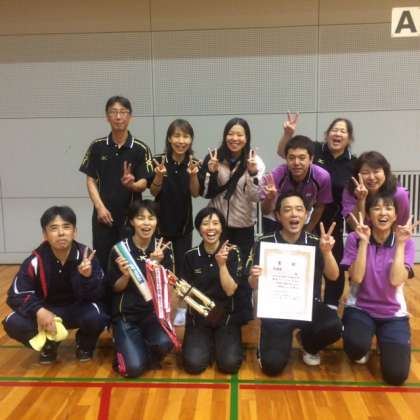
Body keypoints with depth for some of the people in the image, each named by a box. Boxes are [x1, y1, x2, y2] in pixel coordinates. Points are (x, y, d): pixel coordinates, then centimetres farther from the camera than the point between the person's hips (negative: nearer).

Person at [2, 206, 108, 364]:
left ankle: (84, 344, 4)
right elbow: (16, 295, -14)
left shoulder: (85, 255, -19)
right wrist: (38, 310, -33)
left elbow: (97, 296, -18)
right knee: (13, 323, -24)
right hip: (48, 311, 2)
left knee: (96, 316, -34)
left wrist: (87, 277, -40)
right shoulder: (35, 260, -18)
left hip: (78, 309, -1)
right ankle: (49, 345, 9)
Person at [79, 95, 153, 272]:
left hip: (131, 215, -1)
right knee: (102, 262, 7)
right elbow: (91, 180, 3)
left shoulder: (141, 149, -4)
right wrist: (100, 207, -8)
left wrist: (131, 184, -28)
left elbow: (143, 184, -5)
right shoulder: (97, 146, 1)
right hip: (103, 215, 1)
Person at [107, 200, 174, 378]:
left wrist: (156, 264, -23)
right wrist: (126, 275, -23)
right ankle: (125, 347, 17)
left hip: (153, 312, 2)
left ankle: (147, 353, 7)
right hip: (126, 315, -1)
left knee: (165, 343, -30)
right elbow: (116, 288, -1)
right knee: (134, 368, -18)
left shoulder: (163, 248, -3)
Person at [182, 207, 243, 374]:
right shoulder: (191, 256, -3)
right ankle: (208, 344, 16)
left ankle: (219, 343, 16)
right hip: (197, 317, 1)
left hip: (225, 316, -1)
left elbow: (230, 290, -15)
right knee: (194, 364, -17)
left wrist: (222, 264, -27)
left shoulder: (232, 253, -7)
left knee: (230, 364, -18)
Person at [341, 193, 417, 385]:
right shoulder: (355, 239, -9)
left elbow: (396, 280, -20)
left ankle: (384, 344, 22)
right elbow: (357, 278, -20)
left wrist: (400, 244, -21)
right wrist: (364, 241, -23)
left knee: (396, 375, -13)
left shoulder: (406, 242, -6)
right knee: (356, 346, -34)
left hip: (393, 313, 1)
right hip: (359, 308, -1)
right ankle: (363, 349, 6)